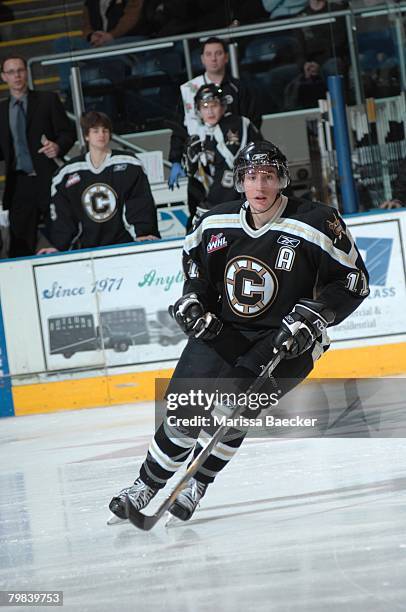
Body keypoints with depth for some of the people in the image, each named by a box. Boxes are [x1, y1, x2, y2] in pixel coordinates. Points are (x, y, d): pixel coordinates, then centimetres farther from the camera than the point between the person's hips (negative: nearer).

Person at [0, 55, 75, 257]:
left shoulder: (48, 100, 5)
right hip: (19, 185, 3)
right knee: (19, 246, 0)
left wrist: (59, 147, -18)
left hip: (48, 179, -3)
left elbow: (68, 132, 1)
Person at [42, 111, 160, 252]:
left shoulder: (129, 164, 0)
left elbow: (141, 203, -2)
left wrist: (143, 233, -15)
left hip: (125, 246, -2)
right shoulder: (66, 174, 7)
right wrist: (59, 247, 1)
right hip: (87, 250, 2)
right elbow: (62, 215, 10)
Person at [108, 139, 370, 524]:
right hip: (222, 330, 4)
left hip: (285, 342, -4)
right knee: (183, 410, -4)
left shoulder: (317, 225, -16)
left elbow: (353, 280, -9)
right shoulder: (216, 223, -2)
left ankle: (198, 485, -1)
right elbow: (194, 258, 19)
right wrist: (192, 300, 3)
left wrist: (313, 318, -19)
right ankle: (145, 486, 14)